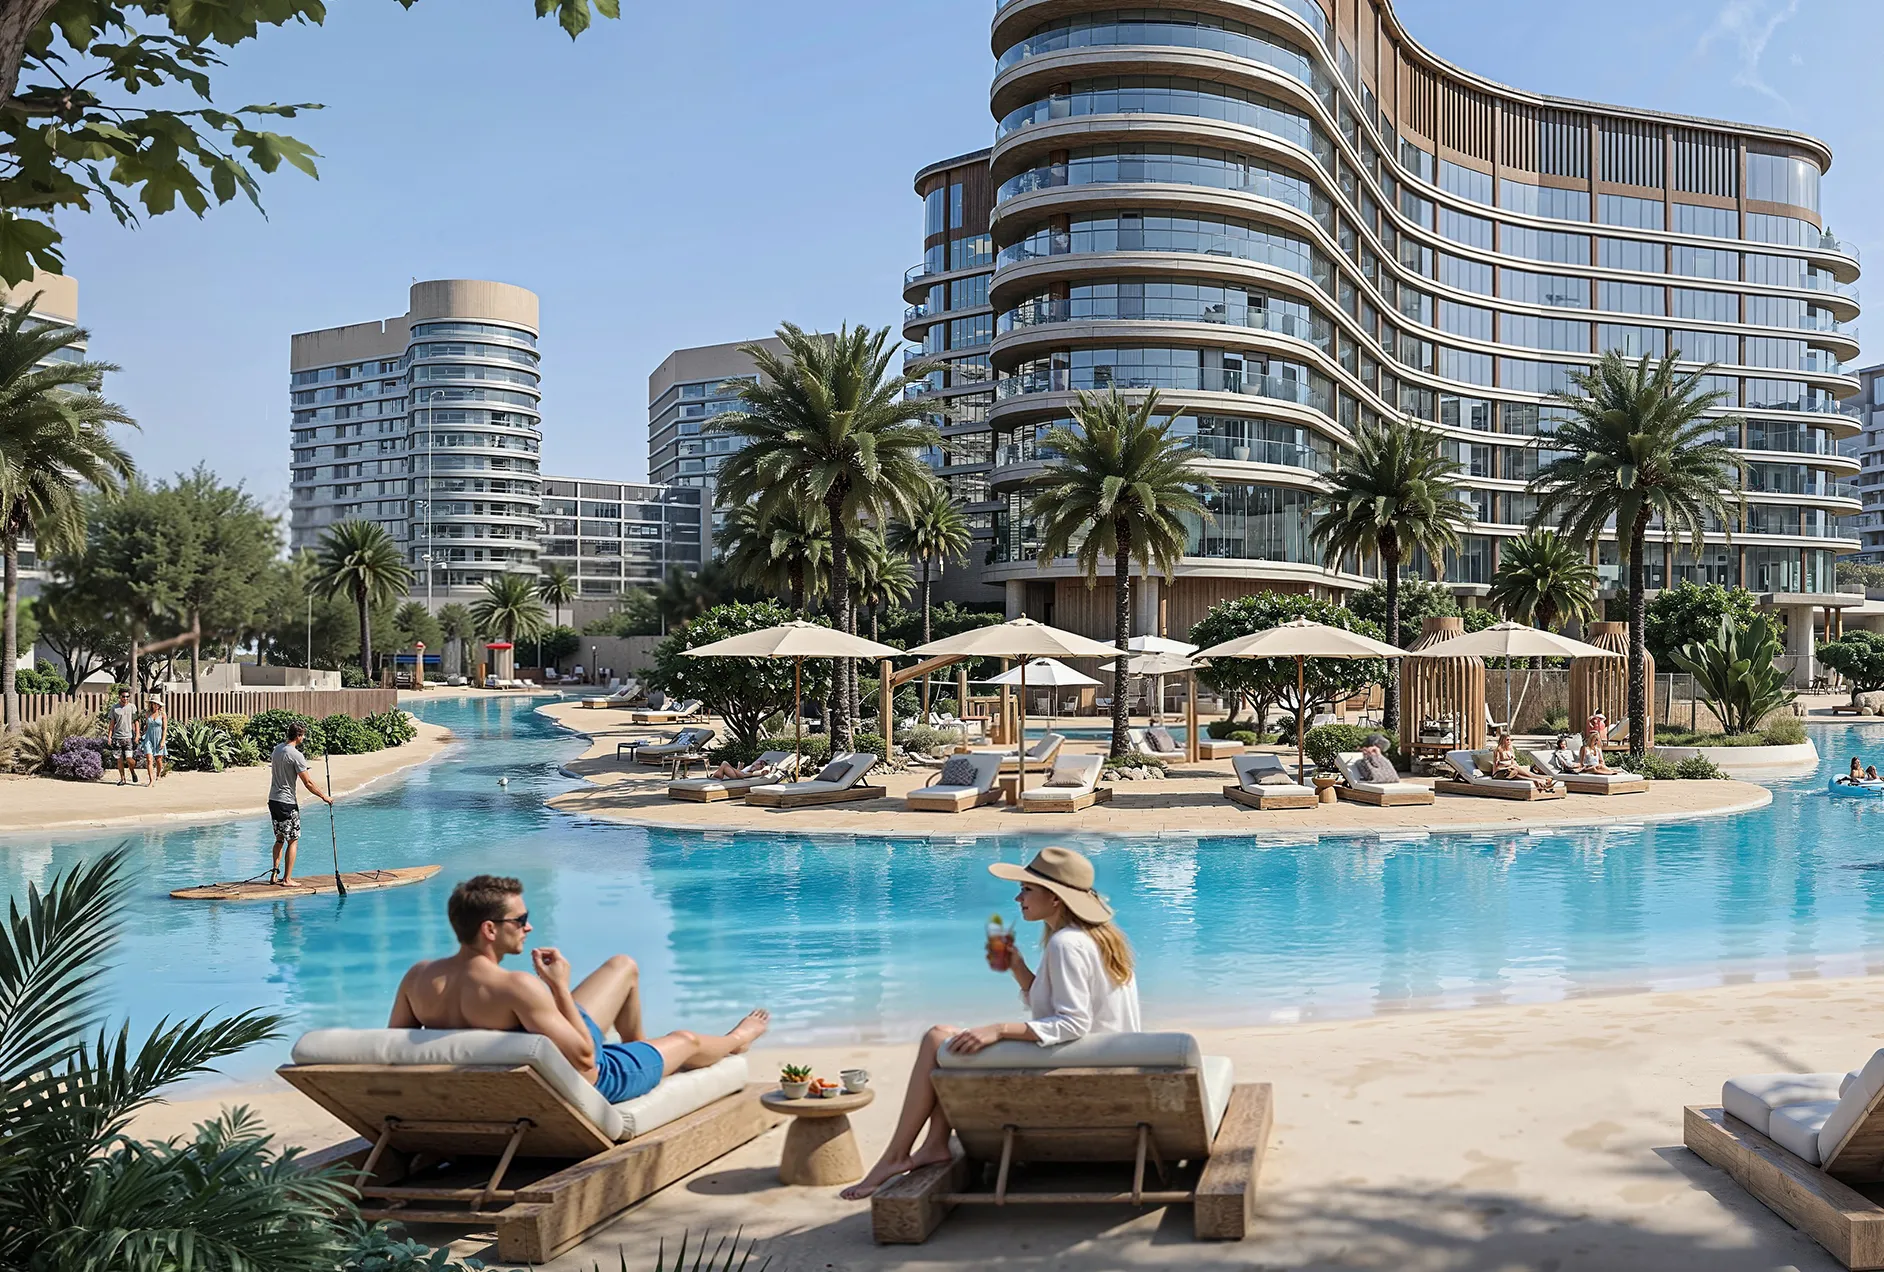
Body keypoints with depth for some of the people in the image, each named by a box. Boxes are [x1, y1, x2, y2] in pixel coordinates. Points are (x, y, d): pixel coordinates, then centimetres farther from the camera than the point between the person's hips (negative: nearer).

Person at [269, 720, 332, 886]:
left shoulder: (277, 749, 9)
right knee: (292, 840, 0)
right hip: (287, 803, -8)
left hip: (273, 800, 8)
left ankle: (274, 874, 17)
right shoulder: (296, 755, -17)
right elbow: (308, 782, -16)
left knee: (280, 838, 18)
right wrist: (324, 796, -6)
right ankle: (287, 879, 0)